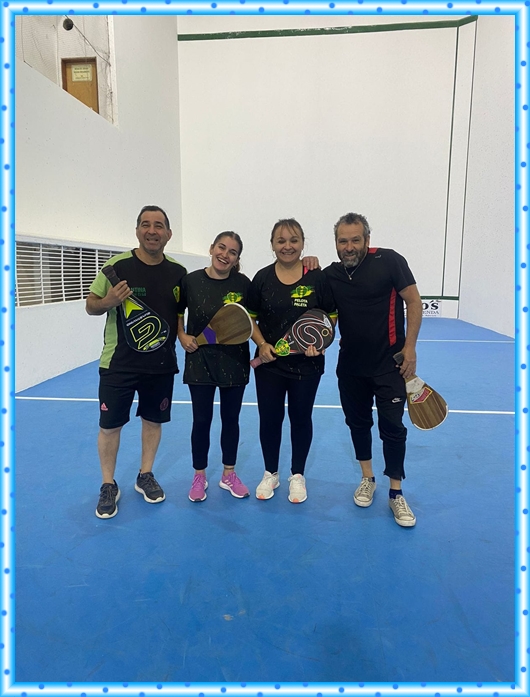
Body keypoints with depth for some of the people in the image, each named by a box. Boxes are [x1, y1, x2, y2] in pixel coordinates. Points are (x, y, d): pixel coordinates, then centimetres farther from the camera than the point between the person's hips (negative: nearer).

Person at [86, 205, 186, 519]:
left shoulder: (178, 272, 1)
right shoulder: (117, 265, -8)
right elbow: (91, 305, -2)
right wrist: (107, 302, -23)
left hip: (161, 363, 3)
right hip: (118, 362, -2)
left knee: (153, 420, 13)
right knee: (110, 424, 5)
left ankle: (146, 476, 34)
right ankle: (109, 486, 25)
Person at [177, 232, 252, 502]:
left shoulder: (242, 283, -6)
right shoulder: (191, 280, -6)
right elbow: (177, 314, 8)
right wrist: (183, 337, -6)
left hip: (234, 360, 1)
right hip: (200, 359, -1)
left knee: (230, 418, 12)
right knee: (201, 420, 8)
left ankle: (229, 474, 31)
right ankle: (199, 477, 27)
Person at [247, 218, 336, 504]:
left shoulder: (317, 277, -6)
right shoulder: (262, 278, -1)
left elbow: (330, 317, 0)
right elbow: (250, 317, 5)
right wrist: (262, 344, -11)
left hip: (307, 363, -1)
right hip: (269, 362, 1)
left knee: (301, 418, 12)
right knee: (269, 418, 10)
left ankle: (297, 476, 31)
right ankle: (270, 474, 32)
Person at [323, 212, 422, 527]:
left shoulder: (389, 261, -10)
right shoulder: (331, 274, 2)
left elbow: (414, 301, -8)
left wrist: (410, 347, -14)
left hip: (389, 364, -4)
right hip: (350, 365, 4)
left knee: (392, 427, 1)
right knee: (358, 422, 14)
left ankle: (397, 494, 18)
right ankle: (367, 479, 35)